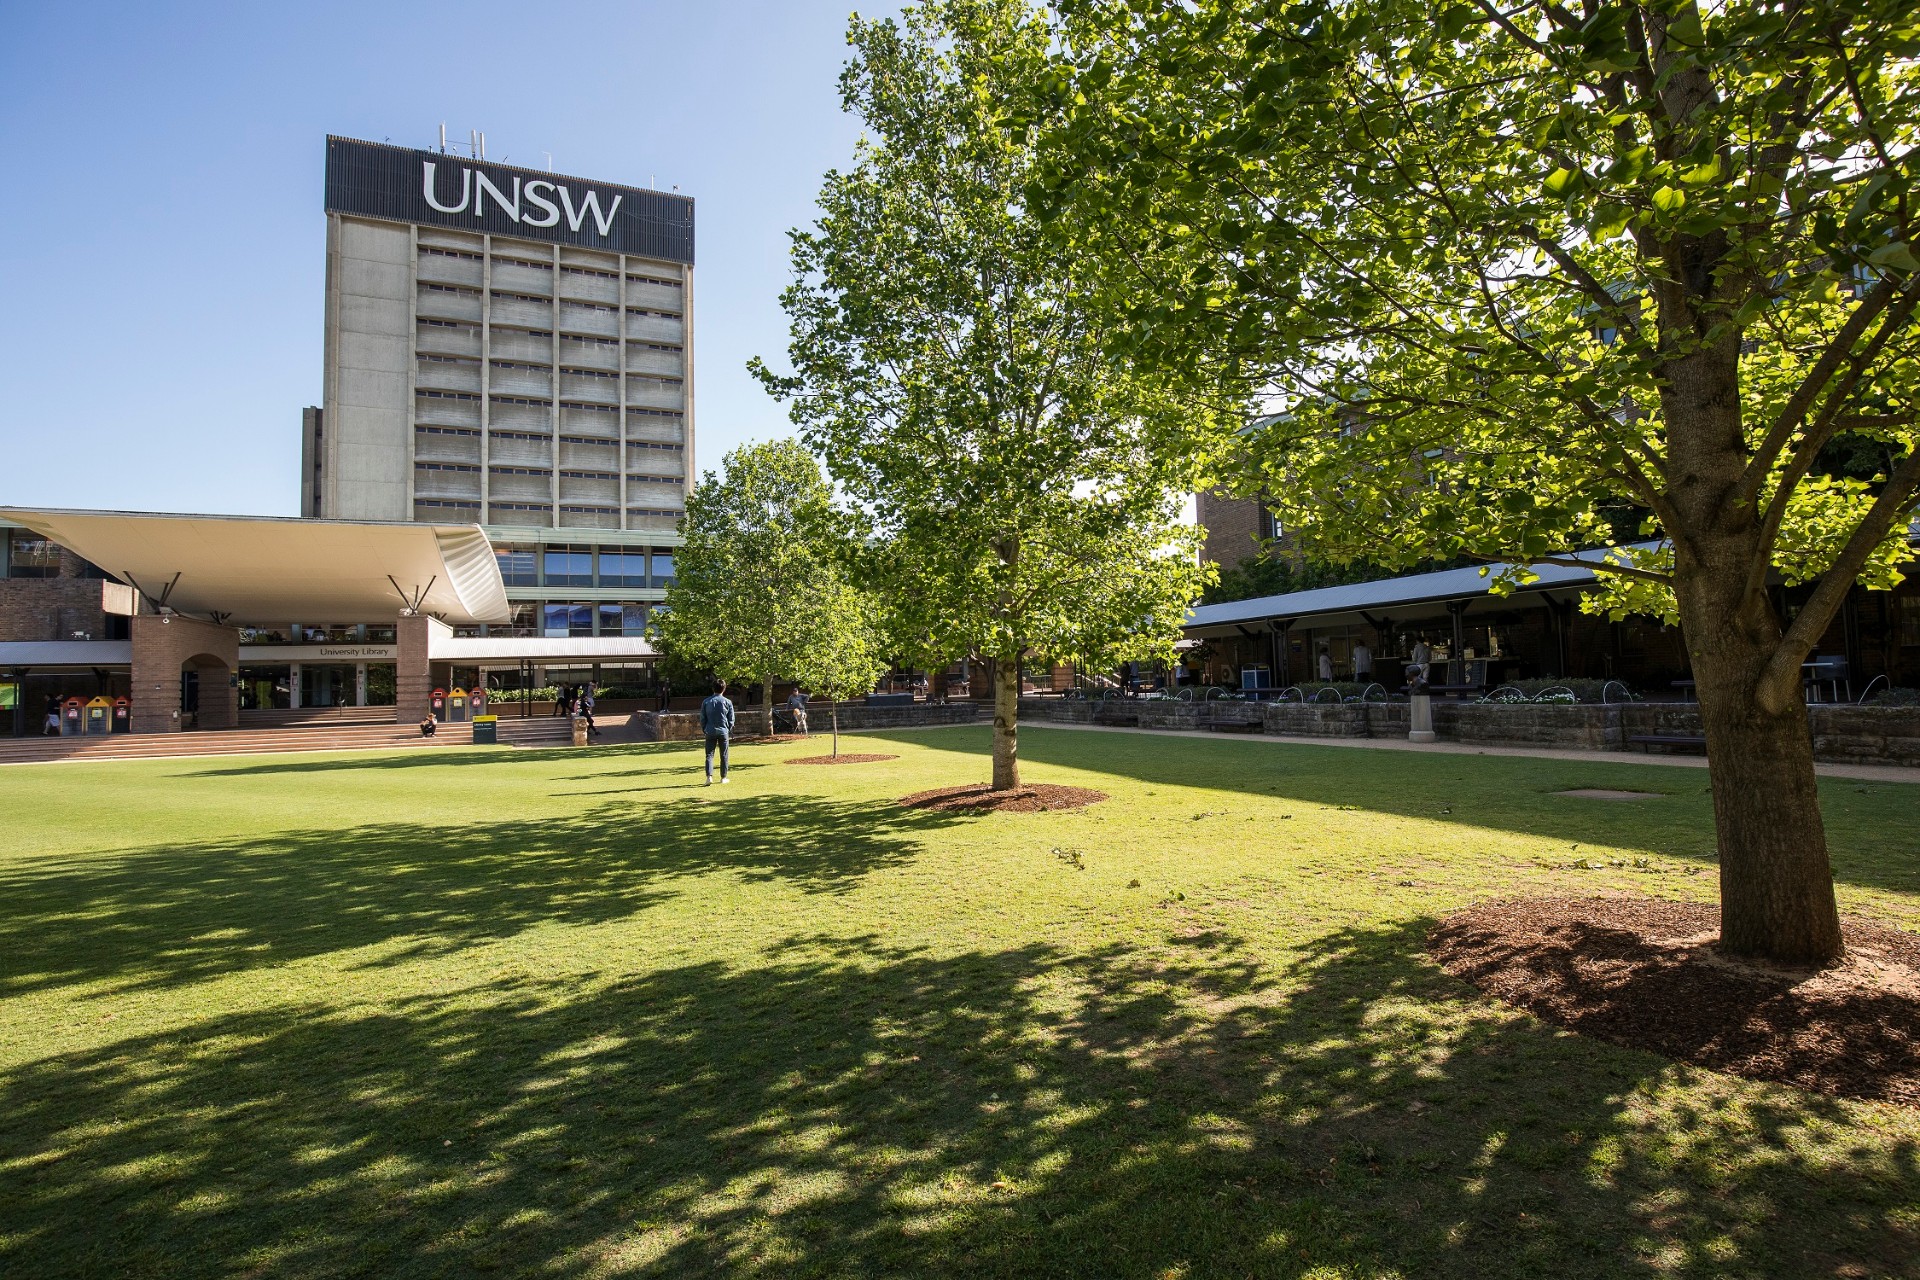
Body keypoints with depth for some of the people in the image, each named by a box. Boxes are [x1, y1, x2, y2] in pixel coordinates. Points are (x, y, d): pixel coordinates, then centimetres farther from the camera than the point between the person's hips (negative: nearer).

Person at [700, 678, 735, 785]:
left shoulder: (706, 702, 2)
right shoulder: (727, 702, -1)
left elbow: (702, 718, 4)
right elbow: (731, 719, 2)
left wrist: (704, 730, 17)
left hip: (710, 732, 1)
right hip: (723, 731, -1)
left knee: (709, 755, 3)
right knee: (724, 756, 9)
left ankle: (709, 776, -14)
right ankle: (723, 778, 15)